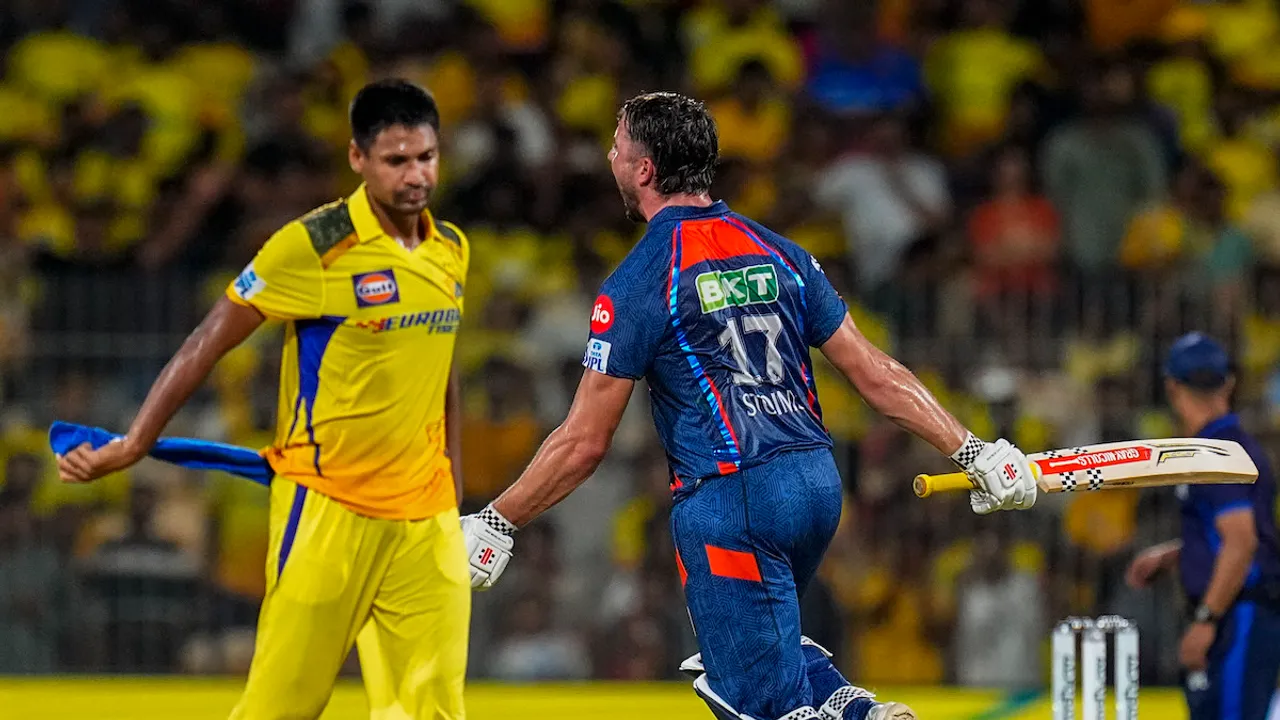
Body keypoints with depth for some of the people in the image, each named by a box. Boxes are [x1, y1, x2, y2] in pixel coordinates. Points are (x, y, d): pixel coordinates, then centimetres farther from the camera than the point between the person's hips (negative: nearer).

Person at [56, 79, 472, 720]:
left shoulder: (451, 251, 8)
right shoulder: (313, 247, -11)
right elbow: (208, 343, -7)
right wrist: (133, 444, -9)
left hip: (426, 516, 6)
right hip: (328, 507, -6)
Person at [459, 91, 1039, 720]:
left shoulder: (638, 283, -7)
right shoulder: (779, 254, 10)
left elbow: (585, 442, -6)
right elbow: (874, 373, 10)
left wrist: (496, 523, 4)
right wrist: (973, 452, 17)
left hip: (729, 503, -7)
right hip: (817, 481, 7)